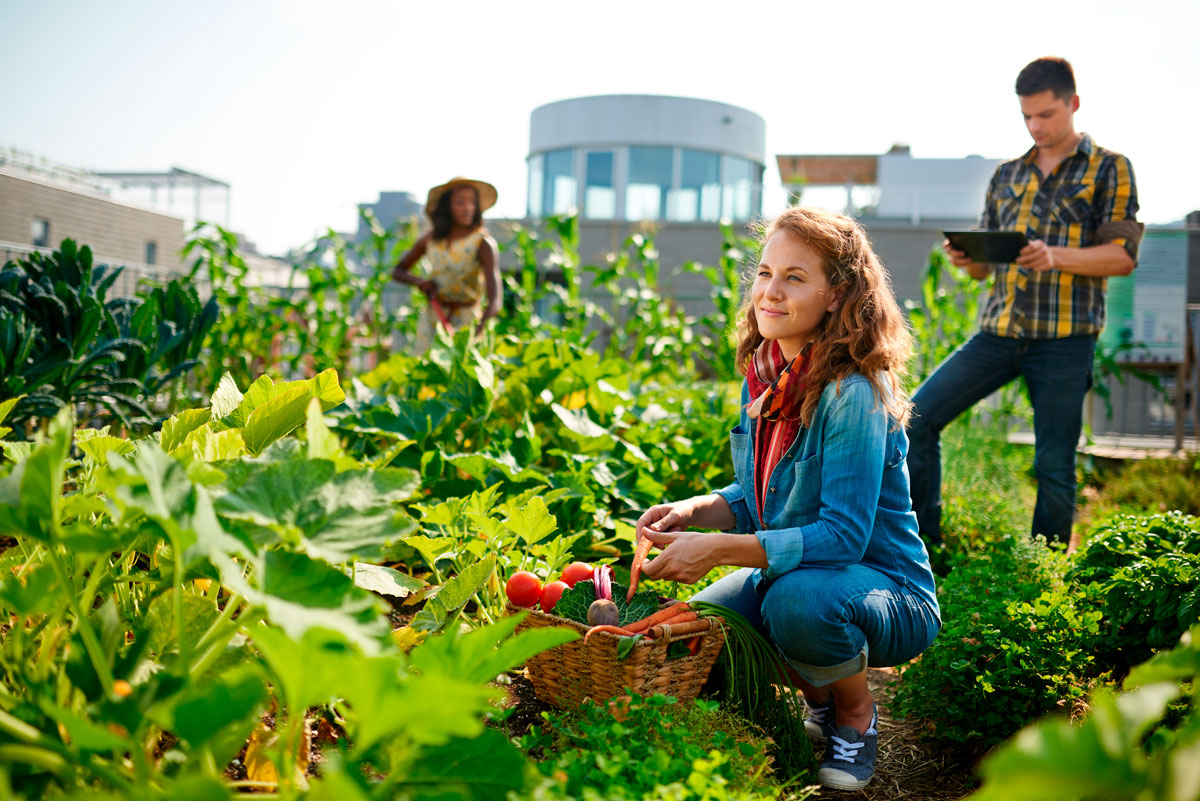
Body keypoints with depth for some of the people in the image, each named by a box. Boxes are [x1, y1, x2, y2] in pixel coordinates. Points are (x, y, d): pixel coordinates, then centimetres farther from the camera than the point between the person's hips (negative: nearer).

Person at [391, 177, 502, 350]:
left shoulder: (483, 243, -12)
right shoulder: (431, 238, 3)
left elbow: (494, 301, -23)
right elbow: (398, 271, 17)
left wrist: (478, 332, -40)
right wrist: (418, 281, -5)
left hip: (467, 322, -4)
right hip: (431, 320, 4)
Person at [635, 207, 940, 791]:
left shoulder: (854, 394, -24)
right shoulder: (764, 375, 0)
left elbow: (843, 536, -28)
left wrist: (718, 549, -32)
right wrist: (693, 511, -9)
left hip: (890, 595, -7)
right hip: (789, 572, 7)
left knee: (798, 599, -36)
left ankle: (856, 713, -1)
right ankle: (819, 699, 15)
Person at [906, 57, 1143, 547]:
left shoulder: (1109, 169, 6)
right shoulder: (1007, 175, 18)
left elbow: (1123, 255, -4)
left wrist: (1056, 257, -21)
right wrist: (965, 259, -5)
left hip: (1064, 339, -4)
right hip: (998, 331, 4)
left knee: (1054, 468, -1)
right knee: (917, 419, -6)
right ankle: (923, 546, 5)